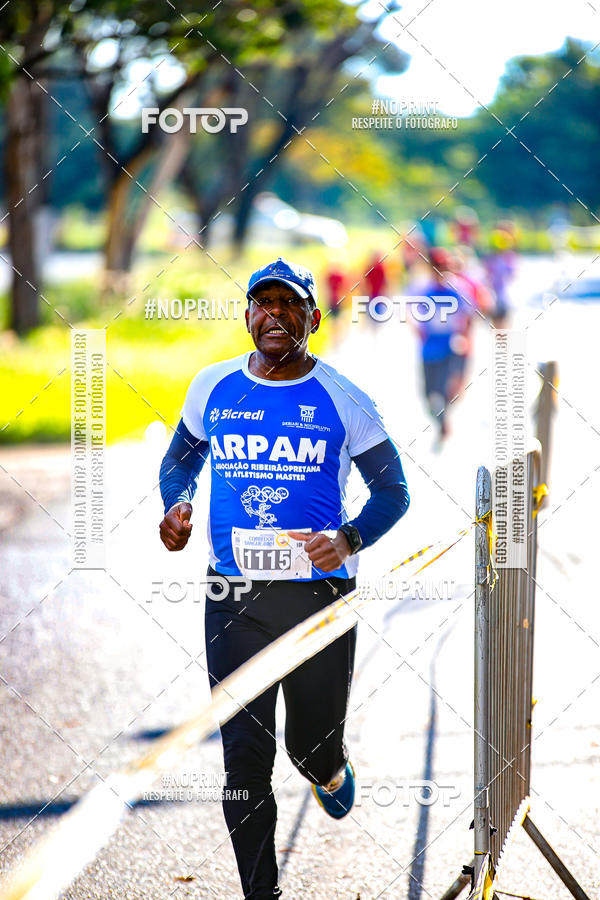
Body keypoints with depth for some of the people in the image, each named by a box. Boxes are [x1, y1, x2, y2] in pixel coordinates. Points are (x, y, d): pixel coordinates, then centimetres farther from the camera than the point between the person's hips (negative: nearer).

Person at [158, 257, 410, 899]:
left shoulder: (343, 400, -3)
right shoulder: (212, 387, 4)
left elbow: (393, 492, 3)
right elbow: (179, 461, 19)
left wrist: (349, 540, -17)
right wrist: (176, 506, -3)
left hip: (320, 594, -1)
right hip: (233, 598, 1)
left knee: (312, 745, 9)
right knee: (244, 759, -1)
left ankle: (330, 772, 48)